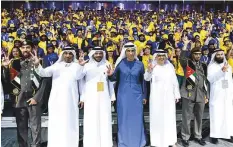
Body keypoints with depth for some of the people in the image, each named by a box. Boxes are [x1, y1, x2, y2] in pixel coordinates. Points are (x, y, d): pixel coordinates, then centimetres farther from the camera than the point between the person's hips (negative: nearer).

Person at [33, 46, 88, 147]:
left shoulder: (76, 66, 9)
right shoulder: (56, 66, 14)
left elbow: (77, 77, -11)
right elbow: (43, 73, 1)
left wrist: (81, 66, -28)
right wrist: (37, 65, -19)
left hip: (70, 99, -1)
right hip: (56, 98, 1)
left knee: (69, 122, 3)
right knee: (56, 122, 3)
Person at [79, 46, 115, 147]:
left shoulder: (107, 65, 7)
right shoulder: (87, 66, 4)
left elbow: (110, 81, 9)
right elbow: (83, 82, 5)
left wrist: (112, 96, 8)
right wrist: (82, 98, 3)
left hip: (104, 97, 1)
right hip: (90, 97, -1)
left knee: (104, 120, 2)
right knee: (91, 120, 0)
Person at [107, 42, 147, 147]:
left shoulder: (140, 64, 0)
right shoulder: (120, 63, -3)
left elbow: (143, 81, 5)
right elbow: (115, 79, 1)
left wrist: (144, 96, 5)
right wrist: (111, 75, -21)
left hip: (136, 95, 1)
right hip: (123, 95, 0)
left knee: (137, 119, 7)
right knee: (123, 119, 7)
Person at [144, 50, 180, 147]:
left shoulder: (170, 66, 7)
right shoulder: (153, 66, -4)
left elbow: (175, 81, 11)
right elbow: (146, 78, -22)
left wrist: (177, 95, 9)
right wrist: (149, 70, -42)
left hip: (168, 96, 3)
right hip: (156, 97, -3)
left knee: (169, 118, 10)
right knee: (157, 118, 3)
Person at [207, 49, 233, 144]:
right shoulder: (211, 66, -2)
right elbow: (210, 79, -18)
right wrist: (221, 71, -28)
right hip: (216, 95, -5)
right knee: (216, 115, -5)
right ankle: (215, 135, 2)